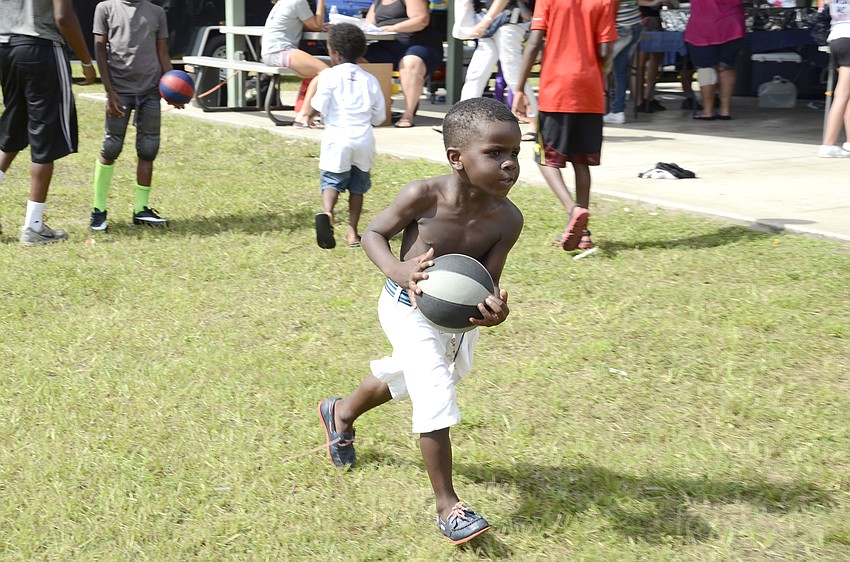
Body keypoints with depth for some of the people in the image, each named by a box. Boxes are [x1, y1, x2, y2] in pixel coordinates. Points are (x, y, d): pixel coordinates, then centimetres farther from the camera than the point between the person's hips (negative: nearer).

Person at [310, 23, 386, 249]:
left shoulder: (328, 76, -3)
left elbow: (320, 108, -10)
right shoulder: (370, 79, 8)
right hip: (364, 139, 3)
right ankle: (352, 232, 14)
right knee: (358, 185, 14)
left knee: (332, 180, 4)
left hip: (337, 136, -3)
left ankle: (326, 213, -26)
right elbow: (379, 116, 11)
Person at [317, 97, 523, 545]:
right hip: (411, 310, -5)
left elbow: (488, 281, -18)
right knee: (436, 397, -15)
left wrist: (493, 310, -42)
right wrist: (398, 270, -33)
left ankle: (341, 412, 58)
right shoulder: (423, 196, -29)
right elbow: (374, 232, -14)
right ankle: (447, 506, 0)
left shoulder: (507, 219, -20)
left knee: (404, 377, 27)